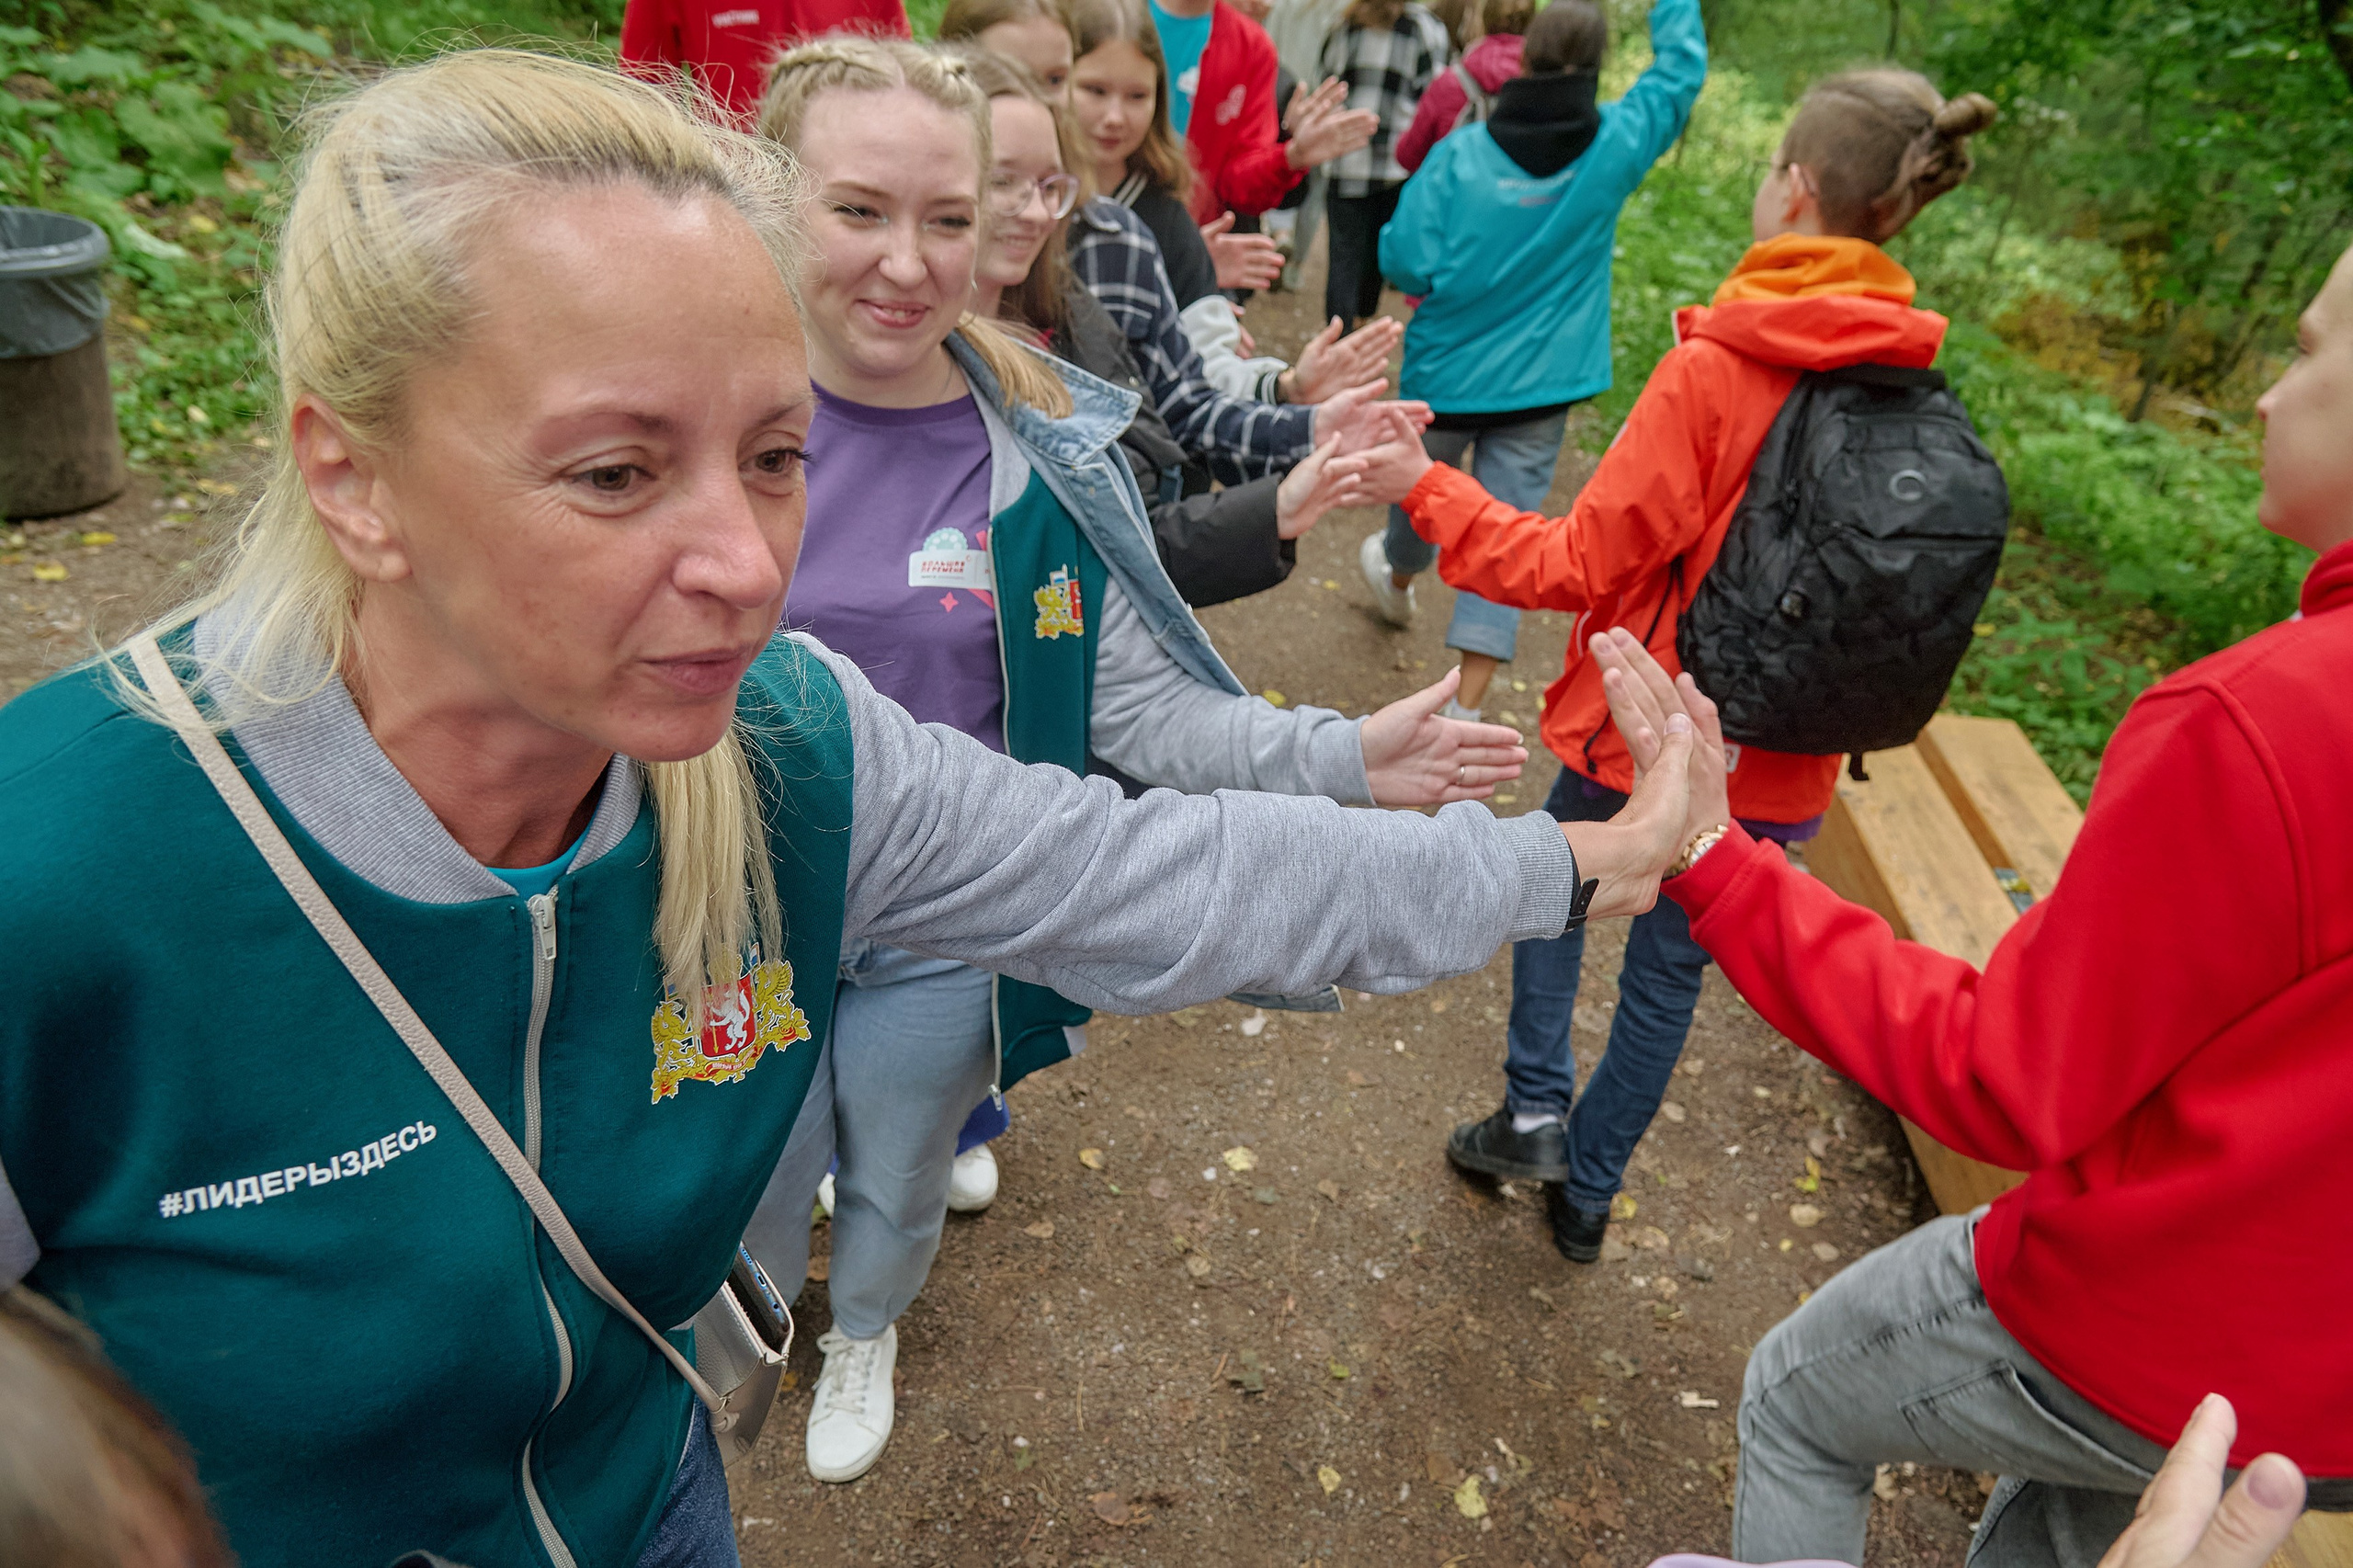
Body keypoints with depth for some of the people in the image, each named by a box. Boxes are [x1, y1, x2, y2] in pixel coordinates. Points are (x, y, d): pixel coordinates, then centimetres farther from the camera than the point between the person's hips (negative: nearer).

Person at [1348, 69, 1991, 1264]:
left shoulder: (1715, 366, -20)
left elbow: (1582, 564, -19)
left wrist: (1426, 490, -13)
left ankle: (1536, 1106, 21)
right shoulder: (1910, 382, -3)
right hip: (1782, 769, 5)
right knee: (1670, 972, 20)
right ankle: (1587, 1193, 35)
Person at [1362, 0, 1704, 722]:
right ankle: (1467, 704, -2)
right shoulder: (1615, 147, -9)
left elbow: (1405, 263, -16)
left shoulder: (1461, 153, -15)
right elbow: (1681, 65, 8)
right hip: (1541, 386, 0)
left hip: (1447, 372, 0)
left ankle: (1398, 579, 56)